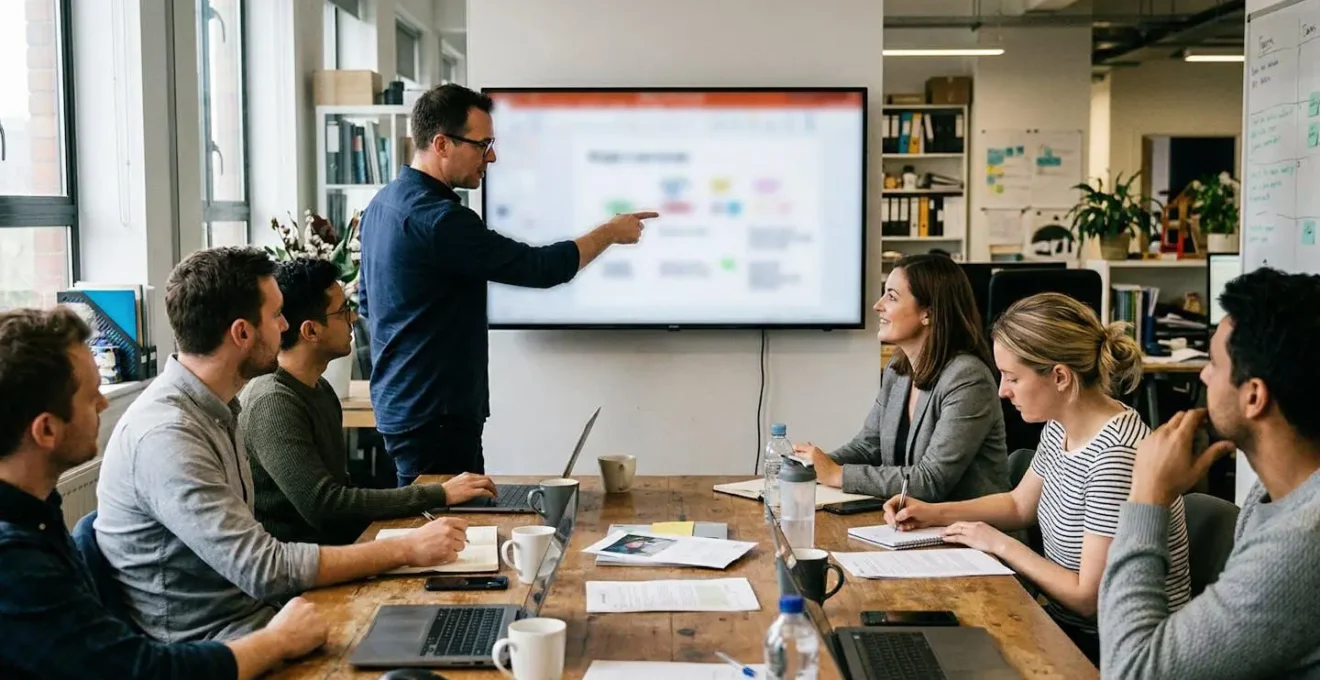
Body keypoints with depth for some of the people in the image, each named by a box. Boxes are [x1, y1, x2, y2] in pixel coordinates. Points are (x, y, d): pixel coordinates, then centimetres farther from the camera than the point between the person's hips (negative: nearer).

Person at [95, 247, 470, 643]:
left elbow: (246, 550, 9)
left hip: (246, 611, 8)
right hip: (201, 644, -8)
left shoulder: (218, 409, 7)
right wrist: (407, 550, -19)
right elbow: (264, 570, -25)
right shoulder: (166, 435, -23)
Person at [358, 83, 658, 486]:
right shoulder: (437, 218, -21)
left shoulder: (384, 203, 10)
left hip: (400, 403, 10)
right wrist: (610, 233, -4)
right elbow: (538, 268, -18)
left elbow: (367, 300, 21)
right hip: (434, 416, -10)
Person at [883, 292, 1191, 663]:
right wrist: (934, 513, 6)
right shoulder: (1060, 428, 0)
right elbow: (1020, 504, 18)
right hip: (1067, 626, 7)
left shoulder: (1116, 456, -28)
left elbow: (1090, 598, -24)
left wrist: (1000, 544, -14)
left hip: (1115, 651, -7)